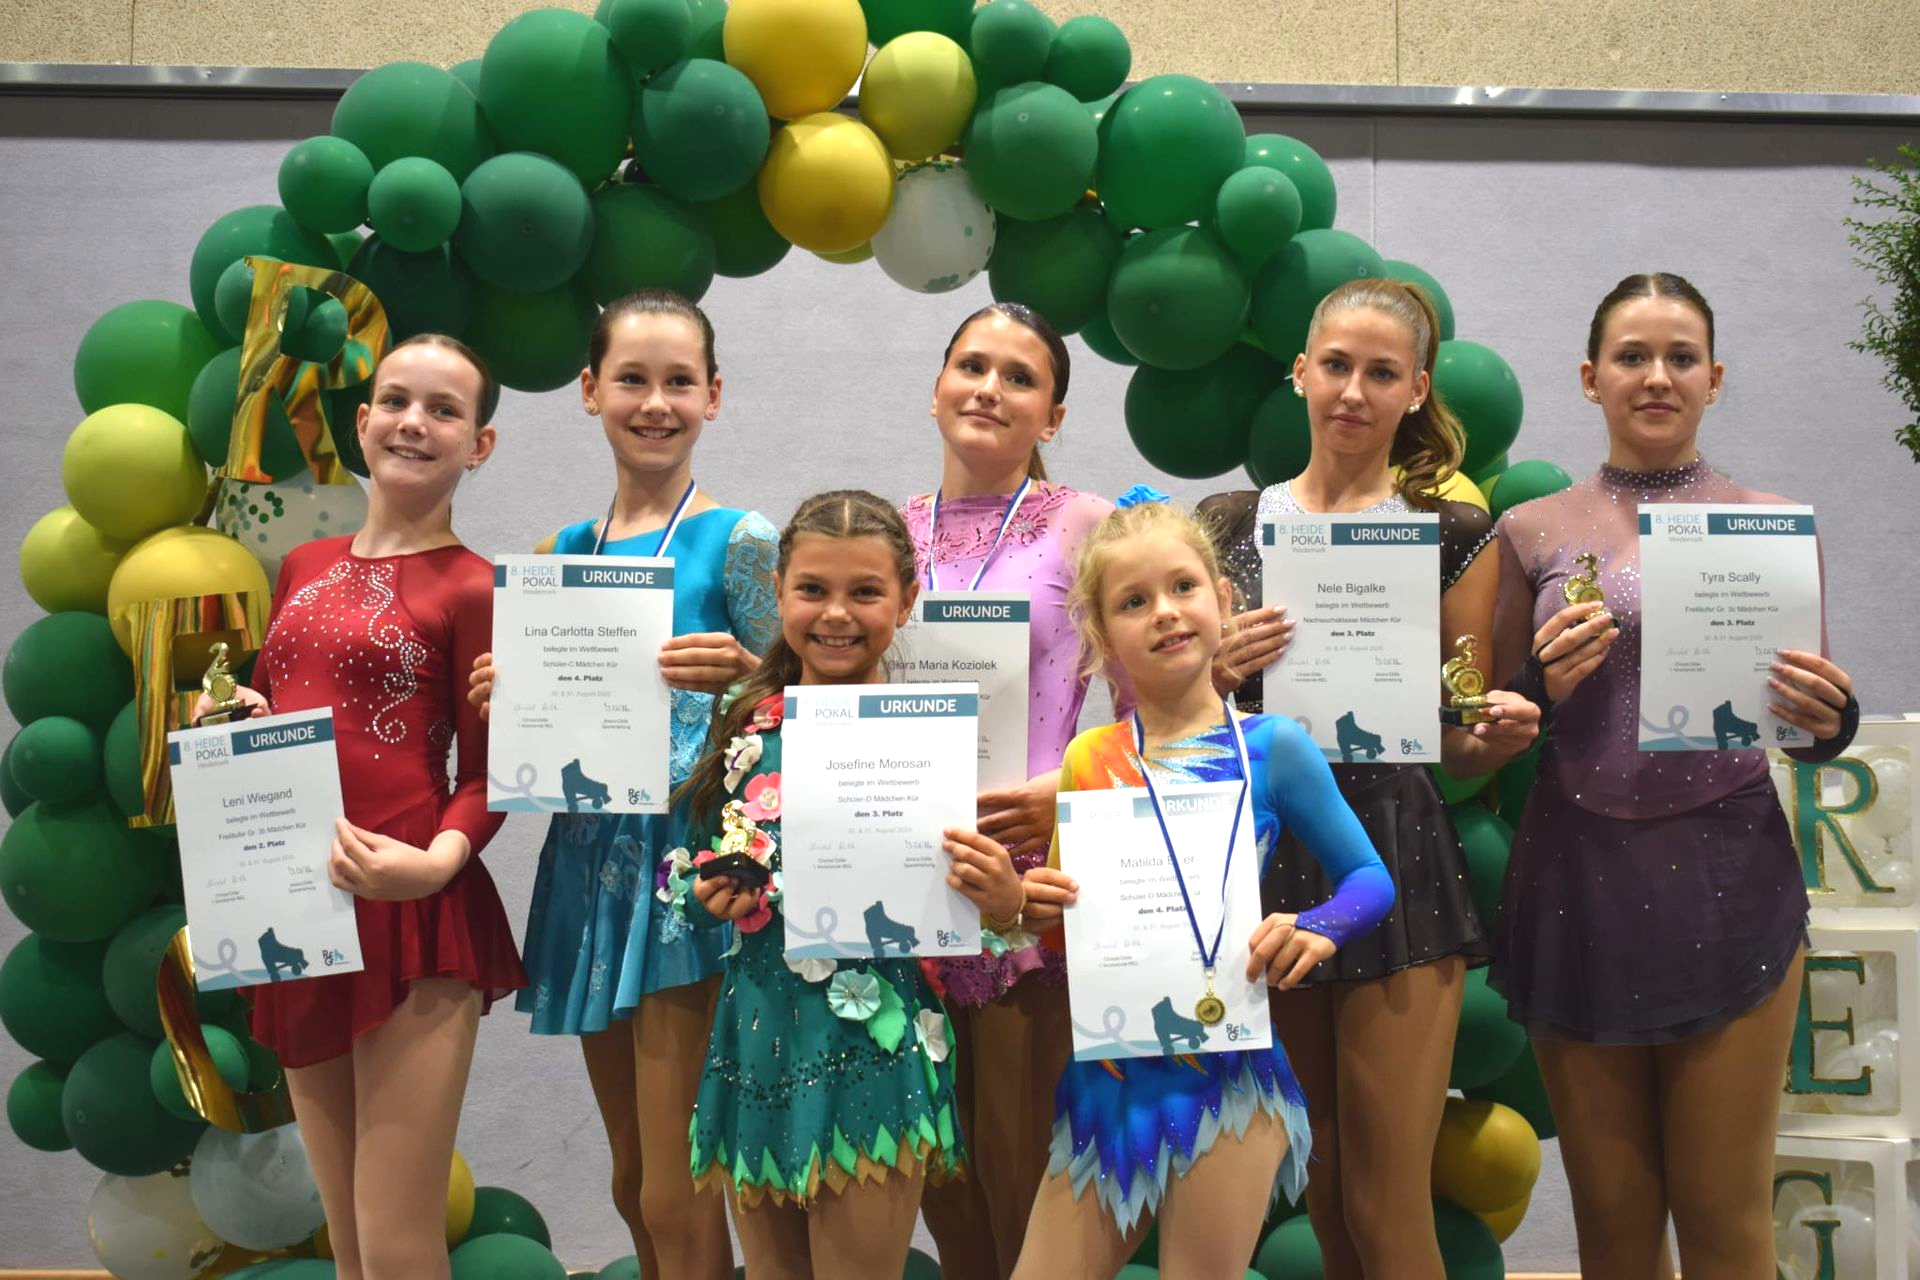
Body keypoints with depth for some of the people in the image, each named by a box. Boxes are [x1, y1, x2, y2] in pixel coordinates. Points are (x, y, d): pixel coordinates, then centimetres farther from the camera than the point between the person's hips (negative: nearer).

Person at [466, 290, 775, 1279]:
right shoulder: (569, 550, 12)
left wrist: (742, 675, -26)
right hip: (589, 860, 6)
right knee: (630, 1180, 15)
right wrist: (507, 700, -3)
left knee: (676, 1195, -5)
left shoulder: (736, 542, -5)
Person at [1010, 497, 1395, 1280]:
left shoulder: (1273, 747, -4)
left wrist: (1316, 931, -19)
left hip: (1228, 1075, -3)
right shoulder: (1087, 762, 3)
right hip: (1110, 1075, 3)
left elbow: (1370, 879, 0)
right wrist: (1033, 908, -10)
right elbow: (1067, 932, 12)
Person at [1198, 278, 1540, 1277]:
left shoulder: (1456, 538, 4)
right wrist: (1215, 672, -10)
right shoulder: (1226, 526, 9)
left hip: (1393, 863, -2)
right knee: (1319, 1186, 12)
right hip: (1261, 854, 2)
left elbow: (1464, 751, 6)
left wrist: (1500, 733, -16)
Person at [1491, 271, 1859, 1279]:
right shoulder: (1531, 533, 7)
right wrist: (1545, 682, -11)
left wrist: (1827, 720, -13)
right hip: (1578, 883, 1)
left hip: (1729, 883, -1)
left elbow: (1811, 727, 10)